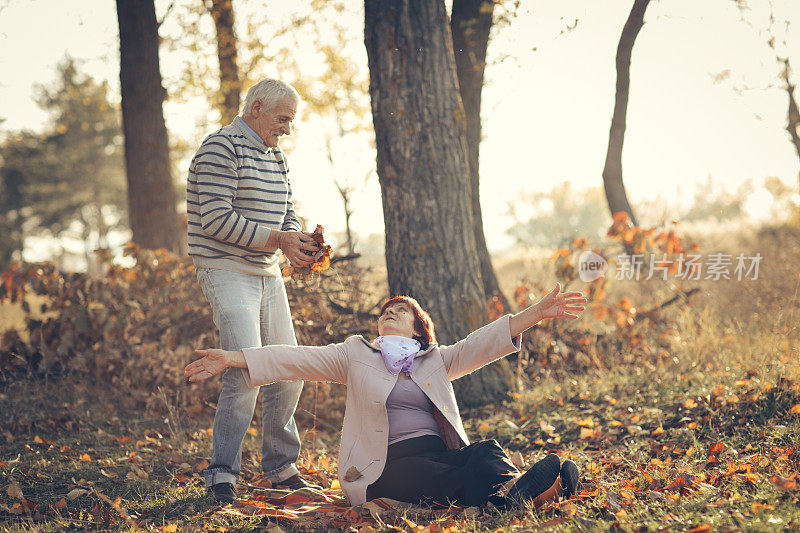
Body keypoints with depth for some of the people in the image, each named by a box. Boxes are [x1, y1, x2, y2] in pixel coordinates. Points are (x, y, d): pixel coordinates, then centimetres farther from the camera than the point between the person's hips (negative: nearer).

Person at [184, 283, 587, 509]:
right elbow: (294, 360, 10)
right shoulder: (355, 355, 19)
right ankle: (525, 494, -61)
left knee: (486, 454, -31)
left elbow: (479, 344, 10)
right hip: (387, 466, -3)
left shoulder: (435, 360, 23)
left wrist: (535, 314, -5)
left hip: (440, 451, 3)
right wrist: (232, 359, 0)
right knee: (446, 480, -36)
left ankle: (519, 489, -61)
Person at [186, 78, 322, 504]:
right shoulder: (220, 149, -11)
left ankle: (280, 467, 23)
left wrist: (299, 243, -3)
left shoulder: (275, 157, 16)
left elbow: (287, 216, 19)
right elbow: (217, 220, -19)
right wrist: (277, 239, -20)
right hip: (227, 272, -8)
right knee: (247, 369, -19)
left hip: (268, 275, 9)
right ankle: (222, 474, -10)